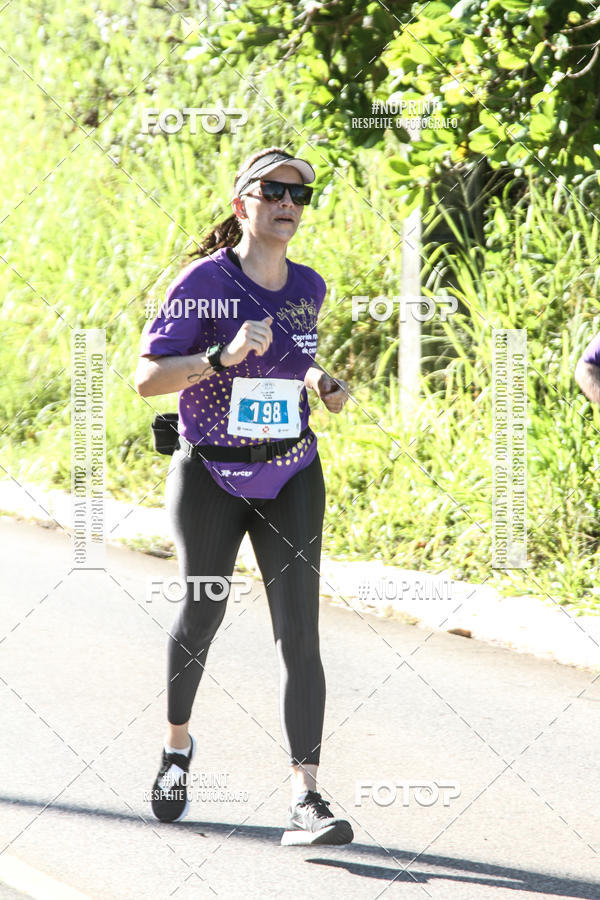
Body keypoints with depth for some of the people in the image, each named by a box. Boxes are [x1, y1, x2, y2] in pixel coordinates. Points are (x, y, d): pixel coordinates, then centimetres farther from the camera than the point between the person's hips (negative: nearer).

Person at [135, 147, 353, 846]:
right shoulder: (206, 281, -11)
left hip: (290, 477, 3)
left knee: (299, 634, -9)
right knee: (201, 615, 11)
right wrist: (222, 357, -30)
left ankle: (305, 797, -15)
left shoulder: (307, 288, 5)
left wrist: (320, 384, 4)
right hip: (209, 476, -3)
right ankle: (176, 746, 40)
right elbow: (147, 377, -17)